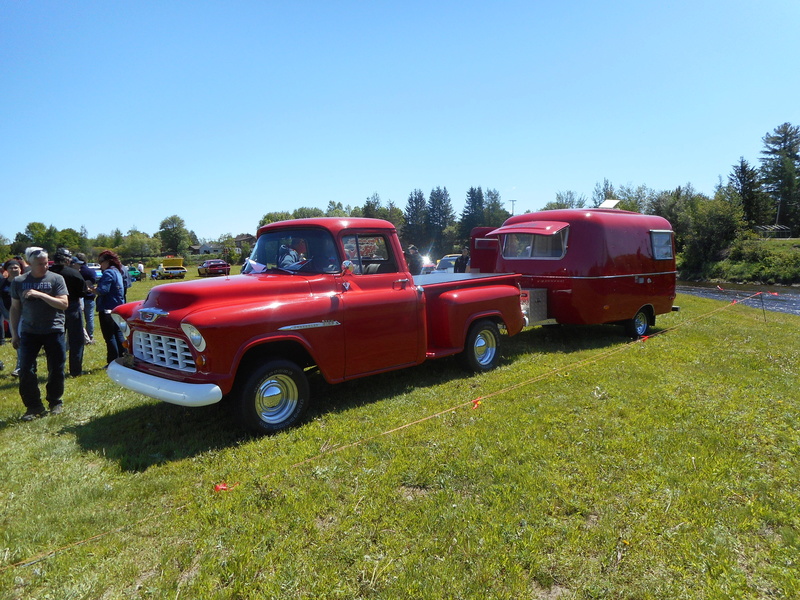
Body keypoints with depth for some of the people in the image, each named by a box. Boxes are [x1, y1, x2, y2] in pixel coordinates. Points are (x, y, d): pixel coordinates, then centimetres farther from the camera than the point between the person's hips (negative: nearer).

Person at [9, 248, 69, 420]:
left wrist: (40, 294, -21)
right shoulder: (19, 281, 4)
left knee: (56, 370, 6)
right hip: (29, 332, 2)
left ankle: (55, 402, 24)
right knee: (26, 370, -2)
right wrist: (14, 333, 9)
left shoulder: (56, 279, -4)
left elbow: (64, 304, -12)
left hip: (54, 330, -2)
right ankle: (33, 406, 12)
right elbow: (15, 308, 10)